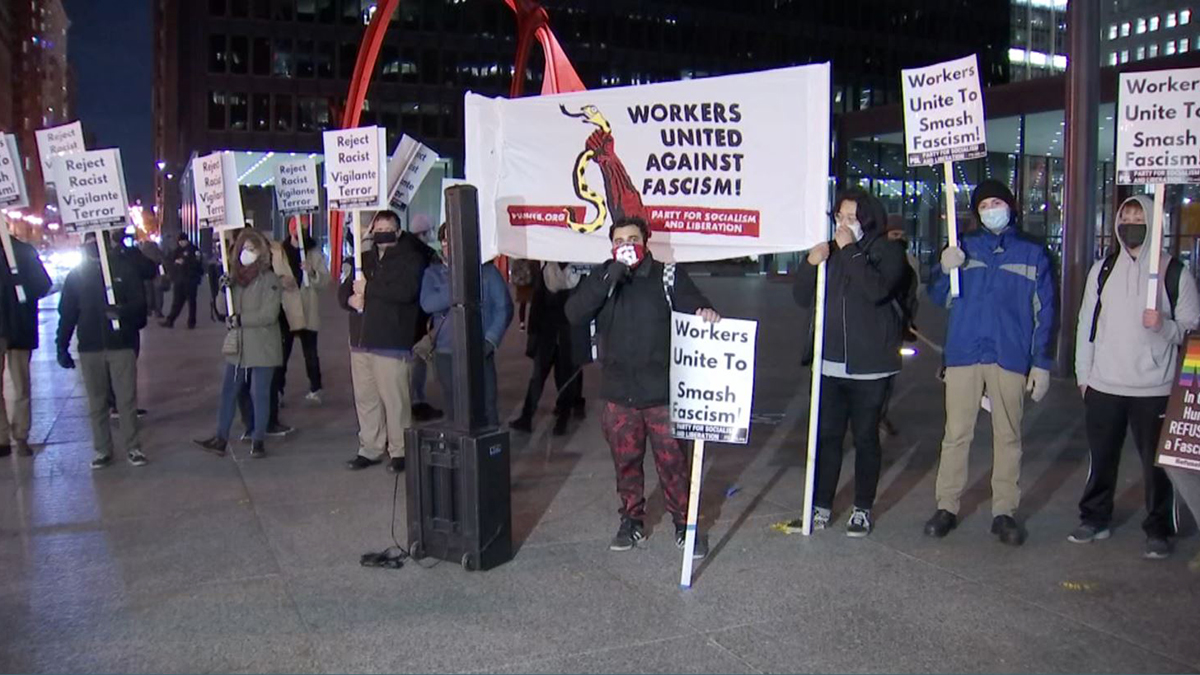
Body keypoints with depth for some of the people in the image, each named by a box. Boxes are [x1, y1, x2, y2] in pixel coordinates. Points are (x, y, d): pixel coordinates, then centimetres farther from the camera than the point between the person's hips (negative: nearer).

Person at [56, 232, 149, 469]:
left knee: (127, 399, 0)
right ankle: (102, 450, 15)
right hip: (90, 348, 2)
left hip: (122, 344, -2)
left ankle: (133, 448, 9)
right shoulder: (76, 276, 7)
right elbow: (66, 313, 8)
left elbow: (140, 302, -2)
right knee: (96, 403, 7)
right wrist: (62, 347, 3)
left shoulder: (125, 269, 2)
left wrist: (122, 311, -24)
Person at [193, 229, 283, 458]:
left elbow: (268, 314, -18)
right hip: (237, 346, 6)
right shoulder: (236, 277, 9)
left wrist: (239, 319, -16)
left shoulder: (269, 279, -10)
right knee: (228, 392, 10)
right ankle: (221, 438, 19)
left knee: (260, 394, 3)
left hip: (262, 347, -6)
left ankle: (258, 440, 14)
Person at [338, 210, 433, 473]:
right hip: (360, 342, 7)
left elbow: (406, 291, -20)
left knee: (395, 400, -4)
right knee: (365, 398, 11)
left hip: (392, 344, -7)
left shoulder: (410, 259, -4)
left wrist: (368, 288, -14)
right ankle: (369, 449, 22)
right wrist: (351, 299, -5)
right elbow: (343, 291, 20)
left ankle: (399, 451, 8)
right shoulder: (365, 259, 17)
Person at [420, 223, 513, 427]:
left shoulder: (486, 271, 4)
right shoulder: (433, 273, 9)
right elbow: (427, 304, -8)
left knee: (486, 410, -3)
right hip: (445, 354, 2)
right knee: (455, 412, 8)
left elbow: (504, 308, 2)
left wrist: (490, 340, -9)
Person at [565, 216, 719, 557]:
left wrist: (707, 314, -35)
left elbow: (696, 309, -9)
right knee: (626, 461, 14)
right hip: (618, 393, 3)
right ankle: (632, 521, 31)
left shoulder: (669, 276, -2)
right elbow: (574, 314, -11)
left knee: (673, 461, 3)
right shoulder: (602, 279, 4)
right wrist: (612, 275, -20)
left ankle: (685, 524, 19)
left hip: (662, 391, -2)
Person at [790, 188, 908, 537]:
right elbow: (803, 298, 8)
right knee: (827, 436, 7)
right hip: (830, 363, 4)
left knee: (865, 437, 6)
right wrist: (810, 264, -9)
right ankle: (821, 505, 16)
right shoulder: (830, 250, 10)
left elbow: (877, 289, -22)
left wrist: (849, 251, -19)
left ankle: (863, 509, 19)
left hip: (870, 365, -4)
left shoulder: (887, 251, -2)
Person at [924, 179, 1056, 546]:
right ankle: (946, 507, 9)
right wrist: (945, 270, -12)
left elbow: (1044, 312, 7)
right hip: (963, 354, 1)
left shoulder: (1033, 254, 8)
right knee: (956, 434, 2)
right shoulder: (963, 247, 10)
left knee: (1008, 436, 6)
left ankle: (1005, 512, 12)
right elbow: (939, 298, 9)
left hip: (1011, 358, 0)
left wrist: (1042, 363, 0)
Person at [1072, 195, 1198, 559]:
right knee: (1101, 457, 13)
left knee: (1157, 462, 4)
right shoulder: (1102, 270, 8)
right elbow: (1087, 323, 12)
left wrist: (1164, 326, -20)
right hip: (1104, 385, 3)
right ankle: (1095, 519, 27)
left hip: (1155, 388, -3)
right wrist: (1083, 374, 10)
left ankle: (1159, 530, 18)